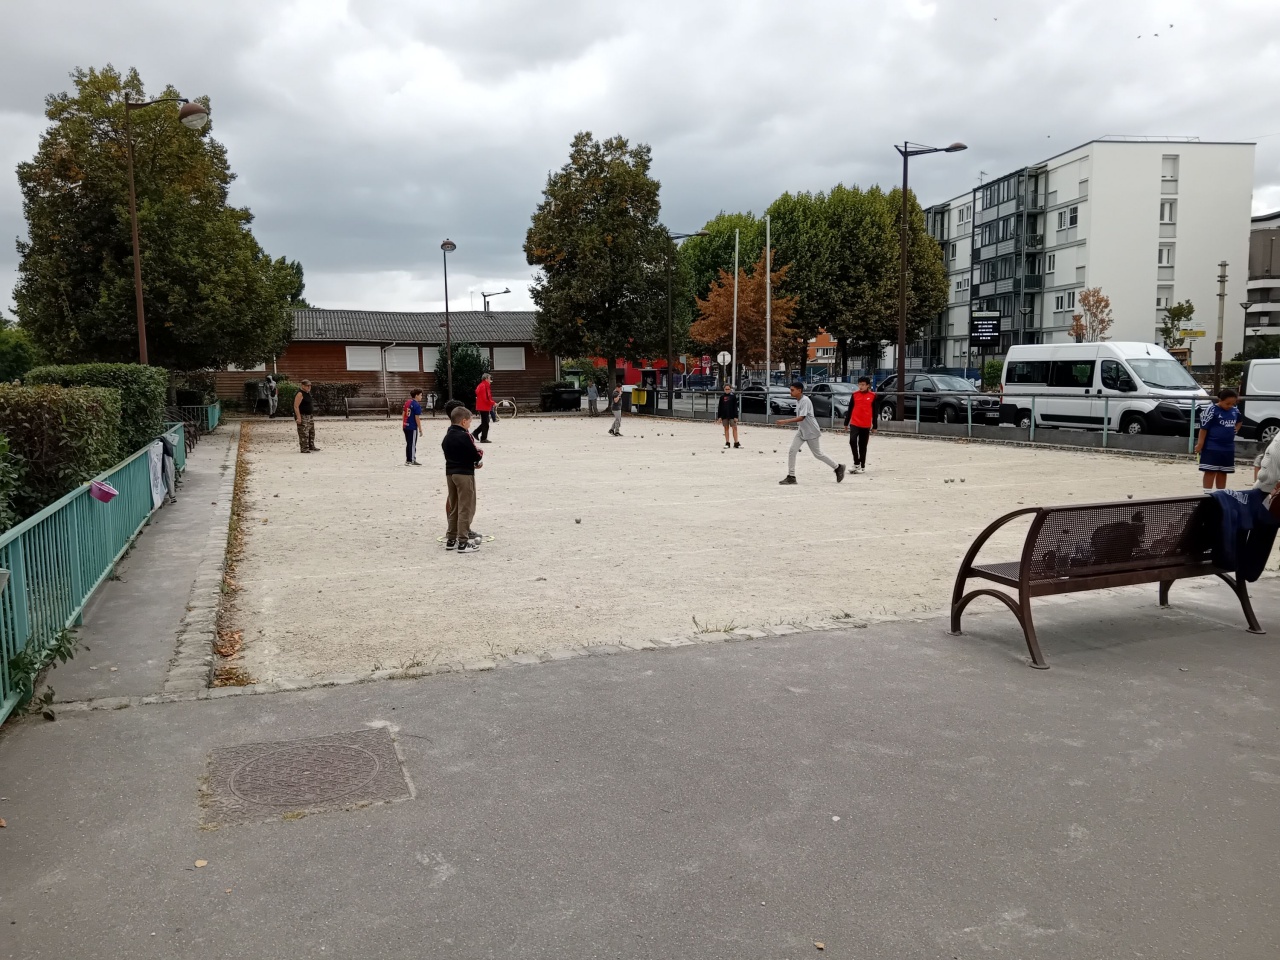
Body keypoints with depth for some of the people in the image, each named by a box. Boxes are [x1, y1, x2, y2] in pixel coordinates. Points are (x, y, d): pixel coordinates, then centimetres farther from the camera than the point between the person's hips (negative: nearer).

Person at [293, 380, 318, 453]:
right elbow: (296, 406, -20)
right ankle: (304, 448, -5)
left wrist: (312, 415, 23)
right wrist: (298, 417, -25)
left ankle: (311, 446, 27)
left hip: (310, 416, 10)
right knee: (304, 433, -8)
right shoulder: (300, 394, -16)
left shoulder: (308, 393, 14)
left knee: (312, 432, 16)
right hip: (303, 416, -10)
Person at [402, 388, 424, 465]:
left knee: (408, 443, 15)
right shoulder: (417, 405, -16)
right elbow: (417, 418, -17)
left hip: (406, 426, 8)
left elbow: (404, 414, 14)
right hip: (413, 427, -8)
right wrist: (420, 429, -11)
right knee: (413, 444, 0)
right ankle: (413, 461, 5)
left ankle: (407, 460, 20)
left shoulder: (407, 402, 8)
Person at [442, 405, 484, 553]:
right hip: (464, 474, -8)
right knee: (465, 508, -3)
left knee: (453, 507, 15)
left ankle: (451, 539, 20)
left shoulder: (447, 436, 10)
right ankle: (463, 542, -3)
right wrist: (481, 453, 8)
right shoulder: (465, 436, -15)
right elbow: (476, 455, -16)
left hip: (450, 473, 8)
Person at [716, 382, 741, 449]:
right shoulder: (722, 396, 4)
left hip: (732, 415, -2)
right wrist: (719, 417, 2)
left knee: (735, 428, -4)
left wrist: (736, 416, -7)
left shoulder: (733, 396, -1)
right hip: (724, 415, 2)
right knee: (726, 428, 7)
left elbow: (735, 407, -1)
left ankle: (736, 443, 0)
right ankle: (727, 443, 12)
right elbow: (719, 407, 6)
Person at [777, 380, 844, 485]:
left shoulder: (805, 401, -22)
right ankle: (791, 477, -3)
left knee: (818, 454, 5)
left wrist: (786, 421, -34)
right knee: (791, 451, -6)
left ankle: (838, 467, 24)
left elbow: (801, 418, -29)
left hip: (812, 432, -8)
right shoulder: (797, 401, 6)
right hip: (801, 432, 8)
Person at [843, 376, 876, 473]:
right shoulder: (855, 394, 4)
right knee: (852, 441, -18)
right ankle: (856, 463, -8)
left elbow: (874, 412, 5)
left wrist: (874, 426, 5)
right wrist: (846, 423, 9)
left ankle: (862, 466, 16)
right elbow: (850, 409, 10)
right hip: (854, 423, 0)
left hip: (866, 425, 0)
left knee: (863, 446, 7)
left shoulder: (872, 396, 1)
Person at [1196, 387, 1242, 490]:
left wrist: (1234, 431, 11)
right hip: (1212, 448, -6)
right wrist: (1200, 444, -16)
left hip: (1228, 448, 6)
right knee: (1210, 472, -4)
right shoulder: (1212, 410, -14)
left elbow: (1239, 421, 28)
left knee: (1223, 472, 13)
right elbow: (1204, 428, -14)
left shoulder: (1235, 411, 6)